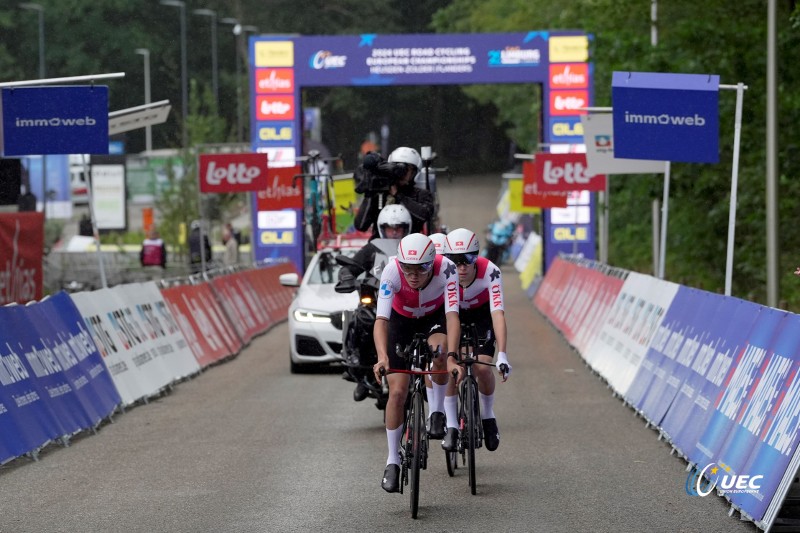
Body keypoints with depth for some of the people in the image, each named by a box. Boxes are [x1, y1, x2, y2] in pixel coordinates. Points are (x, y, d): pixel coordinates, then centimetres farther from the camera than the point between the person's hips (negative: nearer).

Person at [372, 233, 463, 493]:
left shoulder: (445, 269, -36)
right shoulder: (392, 270, -36)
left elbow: (452, 316, -43)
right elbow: (381, 319, -42)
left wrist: (452, 357, -57)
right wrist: (382, 358, -58)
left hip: (435, 316, 0)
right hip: (402, 319, 1)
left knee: (438, 350, -35)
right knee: (397, 392, -8)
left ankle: (437, 412, -10)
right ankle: (392, 461, 7)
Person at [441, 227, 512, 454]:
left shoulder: (490, 272, -36)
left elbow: (498, 313, -42)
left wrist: (502, 355, -50)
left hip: (481, 314, -1)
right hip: (452, 314, 1)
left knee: (482, 367, -19)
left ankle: (488, 416, 9)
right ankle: (451, 425, -8)